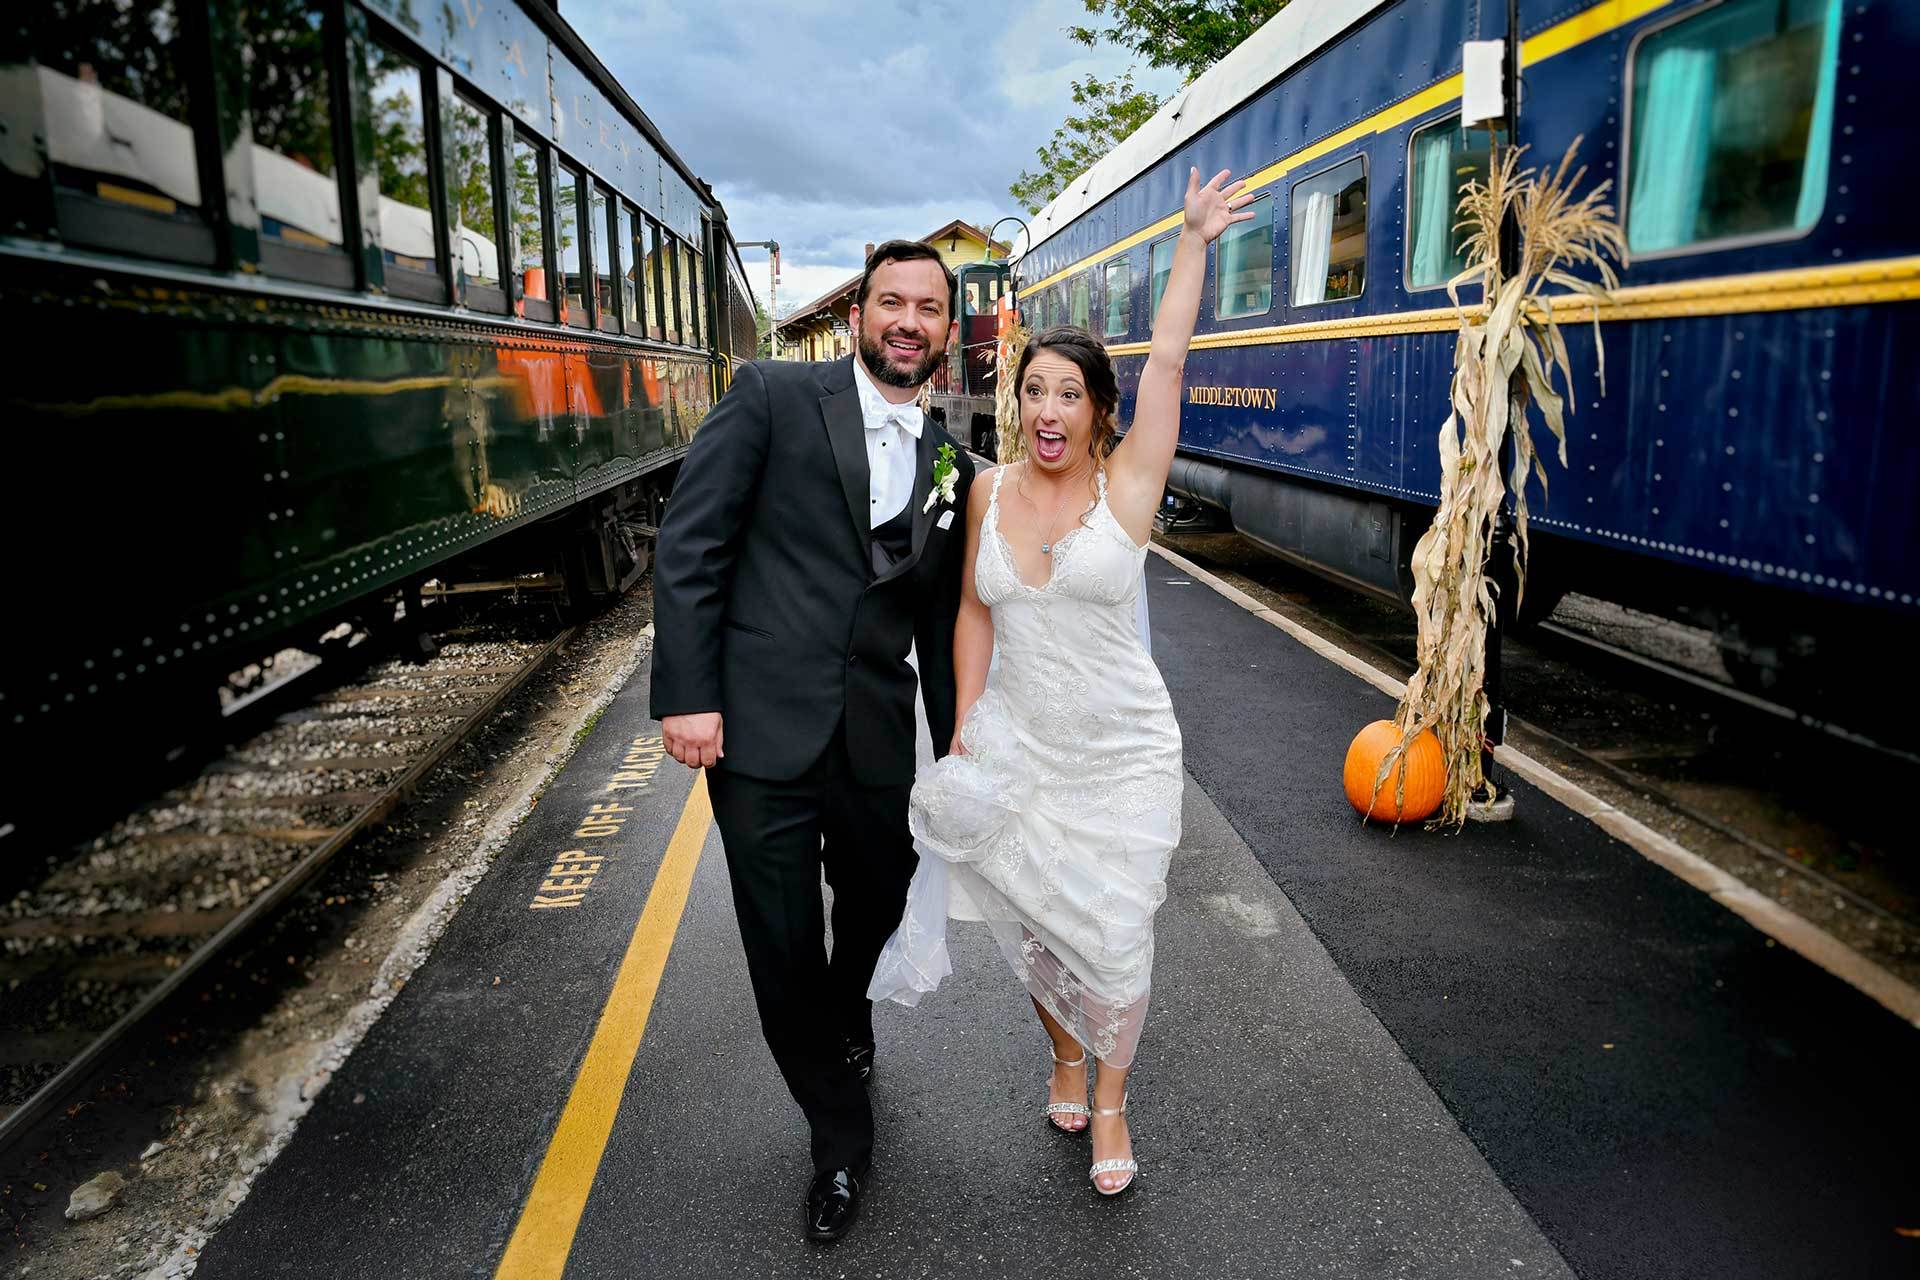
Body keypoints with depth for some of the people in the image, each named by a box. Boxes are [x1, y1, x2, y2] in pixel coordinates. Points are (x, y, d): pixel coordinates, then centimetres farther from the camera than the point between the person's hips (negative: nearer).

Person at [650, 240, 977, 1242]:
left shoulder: (949, 465, 9)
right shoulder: (772, 396, -3)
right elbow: (689, 543, -7)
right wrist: (685, 694, -13)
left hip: (876, 744, 4)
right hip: (760, 732, -4)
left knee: (876, 909, 19)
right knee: (783, 952, 6)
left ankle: (847, 1019, 55)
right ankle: (839, 1138, 30)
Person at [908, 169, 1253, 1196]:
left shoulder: (1126, 485, -10)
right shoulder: (990, 490, -1)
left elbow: (1167, 359, -17)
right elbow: (975, 614, 5)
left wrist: (1193, 240, -15)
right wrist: (965, 732, 1)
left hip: (1120, 755, -2)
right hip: (1016, 751, 3)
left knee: (1116, 939, 5)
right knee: (1034, 926, 14)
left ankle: (1110, 1100, 32)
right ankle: (1064, 1055, 45)